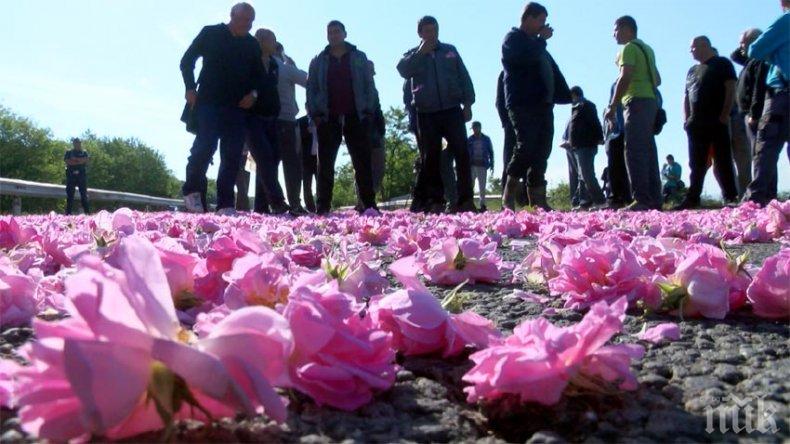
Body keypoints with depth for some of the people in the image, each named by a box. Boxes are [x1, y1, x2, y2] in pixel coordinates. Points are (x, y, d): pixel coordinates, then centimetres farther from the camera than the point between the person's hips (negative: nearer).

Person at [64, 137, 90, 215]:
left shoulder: (84, 152, 14)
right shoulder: (69, 152, 12)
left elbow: (86, 160, -4)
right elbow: (66, 160, -4)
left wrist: (74, 159, -8)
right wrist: (79, 161, -7)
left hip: (82, 174, 0)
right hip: (71, 174, 0)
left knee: (84, 194, 0)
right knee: (70, 194, -1)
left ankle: (87, 212, 0)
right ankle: (68, 213, 0)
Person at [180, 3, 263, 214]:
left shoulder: (252, 45, 14)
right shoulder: (210, 33, 6)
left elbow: (258, 74, 21)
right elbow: (187, 61, 8)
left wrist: (253, 93, 1)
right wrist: (190, 88, -4)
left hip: (237, 107, 3)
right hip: (208, 102, -3)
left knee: (232, 155, -4)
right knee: (205, 145, -16)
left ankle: (225, 205, -2)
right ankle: (192, 190, 5)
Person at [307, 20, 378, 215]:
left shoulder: (359, 58, 12)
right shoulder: (318, 61, 13)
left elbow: (369, 86, 8)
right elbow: (311, 89, 9)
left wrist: (368, 111, -3)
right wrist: (315, 113, -4)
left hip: (356, 117, 0)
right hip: (328, 119, 1)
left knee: (363, 163, -3)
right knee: (325, 164, -2)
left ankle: (369, 205, -1)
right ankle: (323, 207, 0)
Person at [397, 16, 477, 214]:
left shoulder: (450, 51, 16)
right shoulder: (413, 55, 14)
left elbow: (464, 77, 12)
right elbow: (403, 70, -8)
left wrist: (468, 103, 2)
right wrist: (421, 52, -8)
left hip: (452, 110, 0)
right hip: (426, 114, 0)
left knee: (461, 152, -10)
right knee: (431, 157, 0)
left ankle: (465, 199, -10)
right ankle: (435, 201, 4)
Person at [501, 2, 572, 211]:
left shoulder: (536, 44, 28)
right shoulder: (513, 38, 3)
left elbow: (553, 72, 23)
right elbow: (527, 57, -19)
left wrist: (564, 95, 11)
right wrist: (542, 39, -2)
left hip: (543, 104, 8)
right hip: (522, 104, -8)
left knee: (541, 152, 2)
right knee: (526, 147, -18)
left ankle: (537, 200, 4)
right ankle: (509, 197, -8)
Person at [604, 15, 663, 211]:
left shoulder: (629, 48, -5)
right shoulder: (646, 48, 23)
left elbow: (625, 77, -17)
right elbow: (657, 79, 26)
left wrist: (612, 105, -16)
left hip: (637, 102, -9)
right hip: (651, 100, 9)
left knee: (634, 150, -13)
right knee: (648, 151, 8)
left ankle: (641, 199, -20)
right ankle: (654, 199, 8)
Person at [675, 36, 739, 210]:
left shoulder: (722, 64, 4)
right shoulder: (693, 70, 21)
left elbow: (730, 90, -6)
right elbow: (686, 97, 21)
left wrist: (724, 116, -15)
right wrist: (686, 119, 8)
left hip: (717, 122, -6)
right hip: (696, 124, 6)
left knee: (722, 162, -7)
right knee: (696, 164, 6)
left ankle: (731, 197, -5)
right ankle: (692, 198, 8)